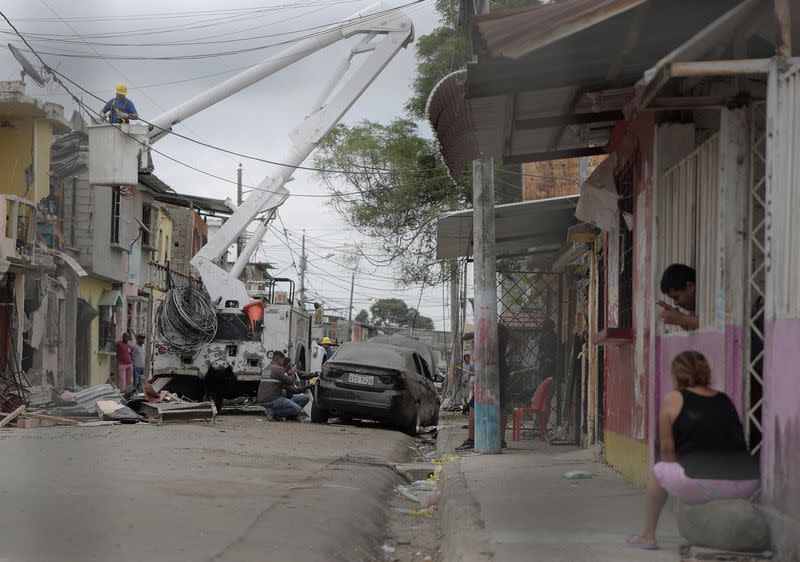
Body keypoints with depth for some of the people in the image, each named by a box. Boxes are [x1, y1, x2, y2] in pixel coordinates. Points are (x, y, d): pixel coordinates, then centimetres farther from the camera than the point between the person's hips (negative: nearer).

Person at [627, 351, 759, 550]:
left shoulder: (673, 400, 8)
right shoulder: (725, 400, 21)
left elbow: (667, 451, 11)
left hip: (700, 487, -4)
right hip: (745, 488, 4)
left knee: (659, 471, 28)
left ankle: (648, 536, 37)